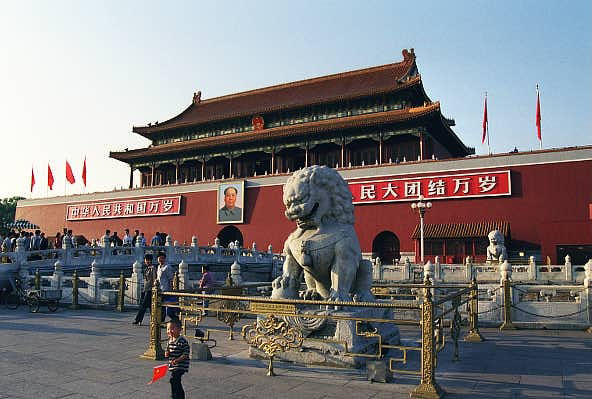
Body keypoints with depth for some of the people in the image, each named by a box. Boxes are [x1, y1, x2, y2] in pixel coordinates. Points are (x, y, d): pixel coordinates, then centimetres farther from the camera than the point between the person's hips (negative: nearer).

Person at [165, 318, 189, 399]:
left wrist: (177, 360, -28)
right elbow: (168, 349, 20)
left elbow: (186, 354, -19)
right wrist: (166, 353, -3)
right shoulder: (170, 340, 6)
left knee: (173, 379, -21)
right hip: (173, 366, 9)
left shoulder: (182, 341, -19)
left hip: (181, 366, -8)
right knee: (177, 383, 18)